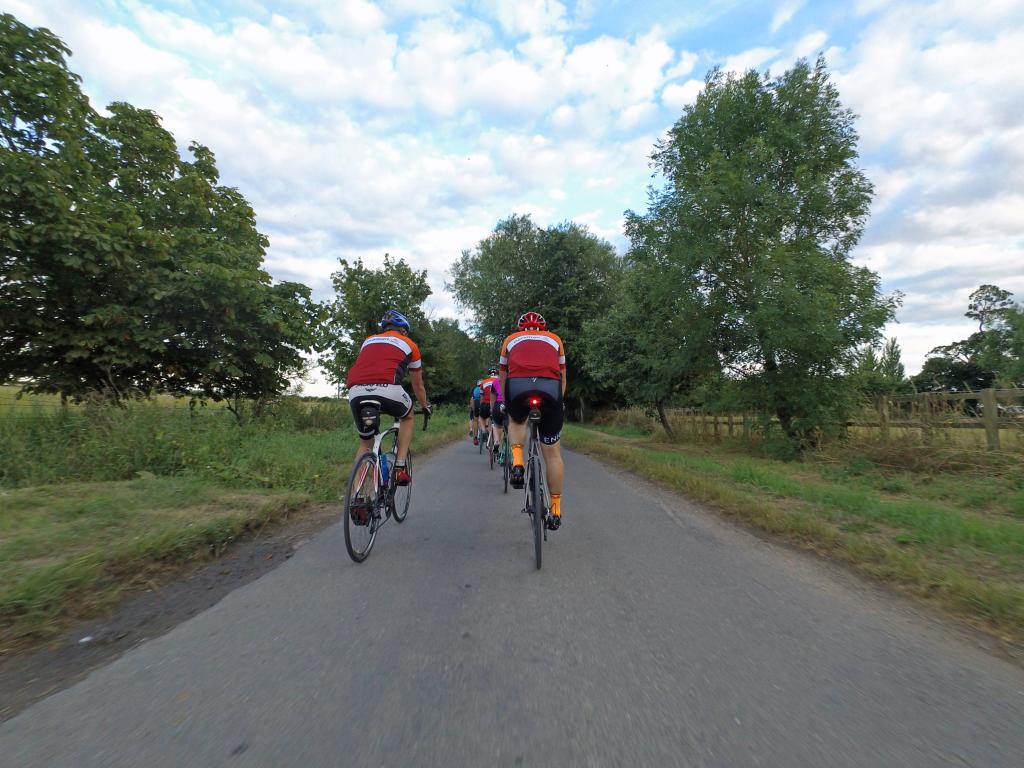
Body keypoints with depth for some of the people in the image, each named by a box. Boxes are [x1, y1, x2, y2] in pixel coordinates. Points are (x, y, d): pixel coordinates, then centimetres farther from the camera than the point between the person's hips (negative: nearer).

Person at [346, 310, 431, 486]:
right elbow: (418, 386, 35)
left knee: (365, 444, 24)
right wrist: (426, 406, 52)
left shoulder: (369, 340, 33)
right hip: (387, 388, -3)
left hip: (355, 392, 3)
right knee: (407, 417, 30)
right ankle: (400, 468, 20)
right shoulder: (409, 344, 26)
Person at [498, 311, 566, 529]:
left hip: (517, 386, 0)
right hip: (551, 388, 1)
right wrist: (559, 402, 45)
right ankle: (555, 510, 19)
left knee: (516, 421, 33)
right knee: (552, 453, 11)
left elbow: (502, 376, 35)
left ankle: (517, 462, 9)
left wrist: (505, 403, 48)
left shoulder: (511, 339, 30)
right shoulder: (555, 339, 31)